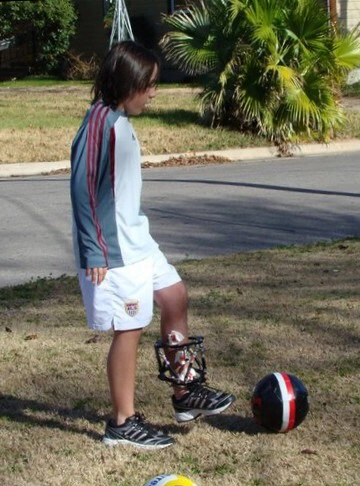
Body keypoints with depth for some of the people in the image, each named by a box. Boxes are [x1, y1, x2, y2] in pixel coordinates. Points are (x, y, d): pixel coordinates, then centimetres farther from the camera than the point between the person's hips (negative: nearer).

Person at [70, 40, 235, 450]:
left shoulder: (120, 121, 10)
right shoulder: (101, 123, -19)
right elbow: (83, 188, -21)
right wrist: (94, 252, -22)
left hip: (136, 241, 10)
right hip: (113, 250, -10)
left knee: (175, 297, 18)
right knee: (130, 328, -3)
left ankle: (185, 394, 29)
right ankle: (123, 423, 10)